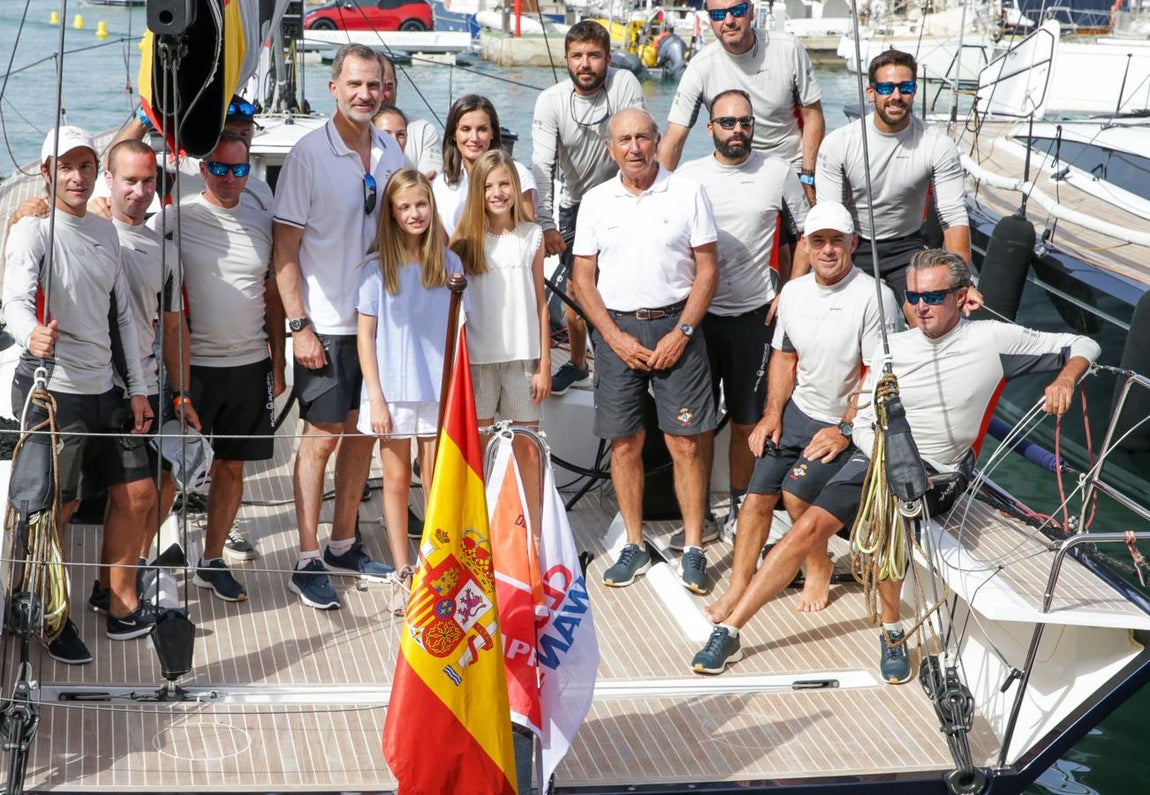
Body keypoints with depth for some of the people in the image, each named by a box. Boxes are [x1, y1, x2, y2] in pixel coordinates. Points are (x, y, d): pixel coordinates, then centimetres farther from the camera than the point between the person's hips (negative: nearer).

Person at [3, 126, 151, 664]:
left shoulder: (105, 232, 10)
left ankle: (123, 603, 25)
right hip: (51, 389, -7)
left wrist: (137, 389, 13)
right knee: (53, 509, -2)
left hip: (103, 387, 7)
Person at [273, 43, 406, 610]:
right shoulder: (308, 154, -10)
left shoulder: (391, 153, 6)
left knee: (363, 431, 12)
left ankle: (343, 544, 25)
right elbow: (284, 248, -10)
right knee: (323, 435, -2)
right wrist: (298, 325, -15)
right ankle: (307, 562, 7)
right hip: (326, 324, -5)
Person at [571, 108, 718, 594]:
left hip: (675, 323, -2)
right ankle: (634, 546, 16)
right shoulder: (596, 201, 6)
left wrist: (681, 332, -9)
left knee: (685, 442, -3)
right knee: (624, 443, 4)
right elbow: (583, 277, 6)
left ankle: (693, 549, 5)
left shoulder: (688, 194, 1)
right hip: (616, 328, 2)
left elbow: (707, 269, 1)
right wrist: (616, 337, -5)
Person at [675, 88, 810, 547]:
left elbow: (805, 234, 10)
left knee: (746, 422, 8)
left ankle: (740, 509, 23)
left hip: (754, 315, 0)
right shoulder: (688, 175, 2)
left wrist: (790, 292, 0)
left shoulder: (778, 173, 1)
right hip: (698, 314, 0)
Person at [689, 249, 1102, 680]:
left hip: (938, 470, -2)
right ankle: (729, 632, -11)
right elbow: (863, 425, 2)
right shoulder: (893, 348, -1)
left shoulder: (992, 340, -7)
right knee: (811, 525, -16)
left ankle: (891, 631, -11)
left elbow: (1083, 346, 0)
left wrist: (1064, 381, -21)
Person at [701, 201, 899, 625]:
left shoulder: (874, 297, -17)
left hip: (850, 421, -6)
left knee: (796, 490, -20)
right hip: (797, 413, 6)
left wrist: (844, 431, -17)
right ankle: (737, 590, 3)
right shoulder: (794, 291, 4)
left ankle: (819, 569, 7)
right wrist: (773, 413, 5)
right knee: (759, 492, -6)